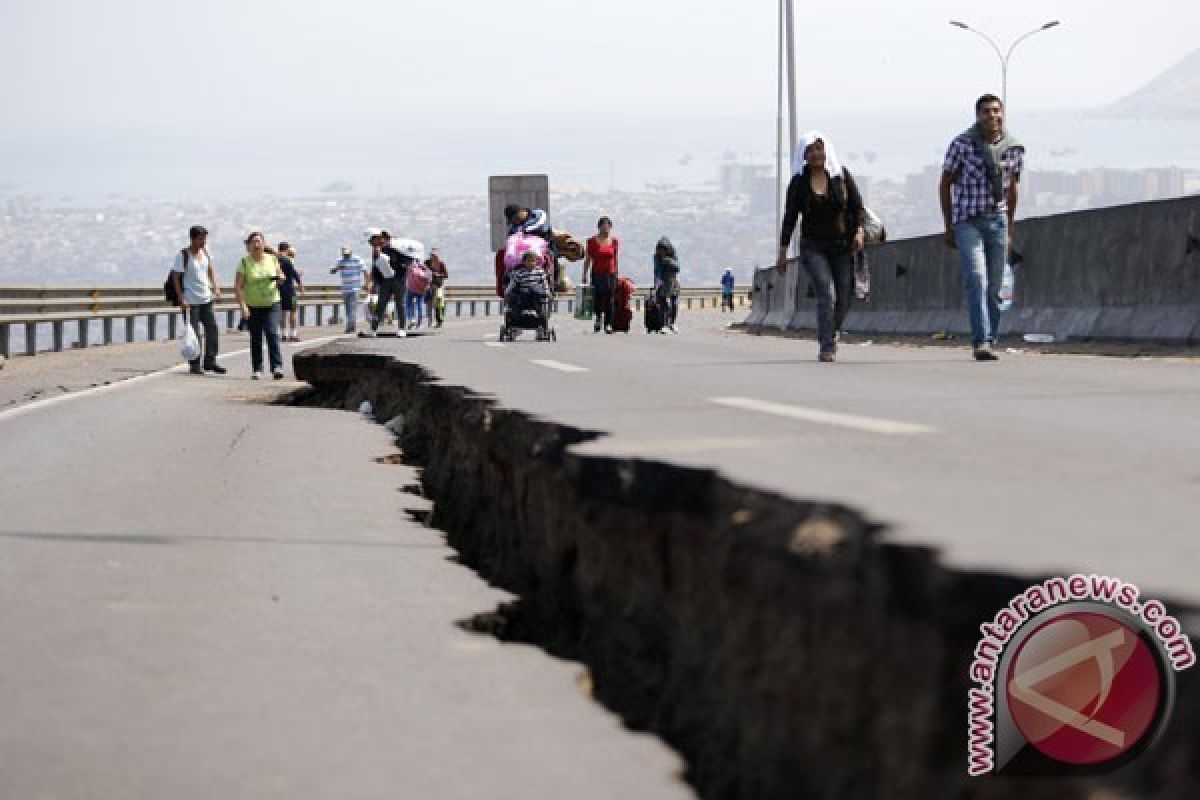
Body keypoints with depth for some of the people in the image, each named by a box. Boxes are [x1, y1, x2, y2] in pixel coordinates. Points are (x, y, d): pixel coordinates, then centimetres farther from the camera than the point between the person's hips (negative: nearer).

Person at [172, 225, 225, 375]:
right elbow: (176, 277, -11)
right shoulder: (183, 255, -11)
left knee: (212, 328, 2)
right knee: (194, 334, -2)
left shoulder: (205, 252, 7)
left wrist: (215, 287, 5)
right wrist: (181, 299, -16)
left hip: (206, 299, 6)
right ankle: (195, 364, 5)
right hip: (190, 300, -6)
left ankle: (210, 361, 10)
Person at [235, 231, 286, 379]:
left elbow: (281, 276, 18)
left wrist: (281, 278, -8)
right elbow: (238, 286, -8)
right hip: (252, 306, 0)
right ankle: (256, 369, 17)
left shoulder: (272, 259, 4)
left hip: (271, 304, 0)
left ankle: (277, 366, -17)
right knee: (255, 339, 7)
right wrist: (242, 305, -19)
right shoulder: (244, 263, -4)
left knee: (272, 333, -16)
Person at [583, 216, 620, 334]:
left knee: (610, 301, -4)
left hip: (610, 274, 1)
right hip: (597, 274, -1)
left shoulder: (614, 241, 7)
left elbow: (615, 260, 13)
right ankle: (598, 317, 19)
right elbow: (587, 259, 5)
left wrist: (617, 274, 11)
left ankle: (608, 324, 1)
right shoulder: (592, 241, 2)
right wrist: (584, 275, 2)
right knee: (597, 299, -7)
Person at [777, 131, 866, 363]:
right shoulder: (799, 182, 0)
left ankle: (831, 334, 32)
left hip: (842, 246, 2)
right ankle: (826, 347, -19)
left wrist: (859, 231, -14)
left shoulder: (841, 175, 1)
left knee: (843, 300, 3)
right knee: (826, 292, -19)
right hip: (813, 247, -2)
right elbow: (790, 217, 3)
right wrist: (783, 251, 3)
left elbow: (857, 205, 3)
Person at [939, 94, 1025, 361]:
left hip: (997, 220, 4)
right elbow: (945, 184, 2)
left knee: (994, 287, 5)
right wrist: (948, 227, 1)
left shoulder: (1014, 148, 3)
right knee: (977, 279, -19)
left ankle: (989, 342, 15)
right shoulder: (962, 144, -7)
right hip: (967, 220, -4)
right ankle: (981, 342, -25)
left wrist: (1010, 227, 20)